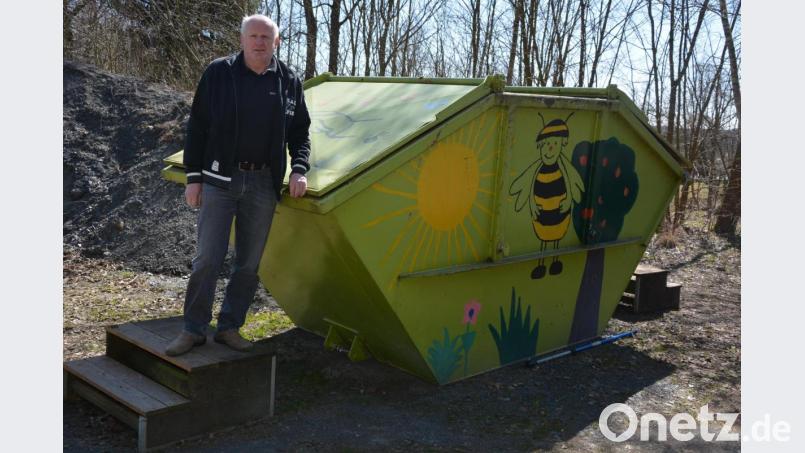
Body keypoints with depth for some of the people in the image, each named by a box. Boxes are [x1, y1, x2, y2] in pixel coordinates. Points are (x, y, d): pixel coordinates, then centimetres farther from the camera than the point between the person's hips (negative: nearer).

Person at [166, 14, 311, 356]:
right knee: (208, 257, -3)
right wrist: (193, 177, -3)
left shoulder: (289, 82, 6)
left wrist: (299, 169, -3)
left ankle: (230, 327, 20)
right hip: (219, 179, -2)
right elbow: (197, 127, 1)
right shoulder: (218, 73, 0)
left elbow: (299, 133, 13)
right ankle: (194, 329, 10)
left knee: (250, 262, 7)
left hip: (263, 183, 3)